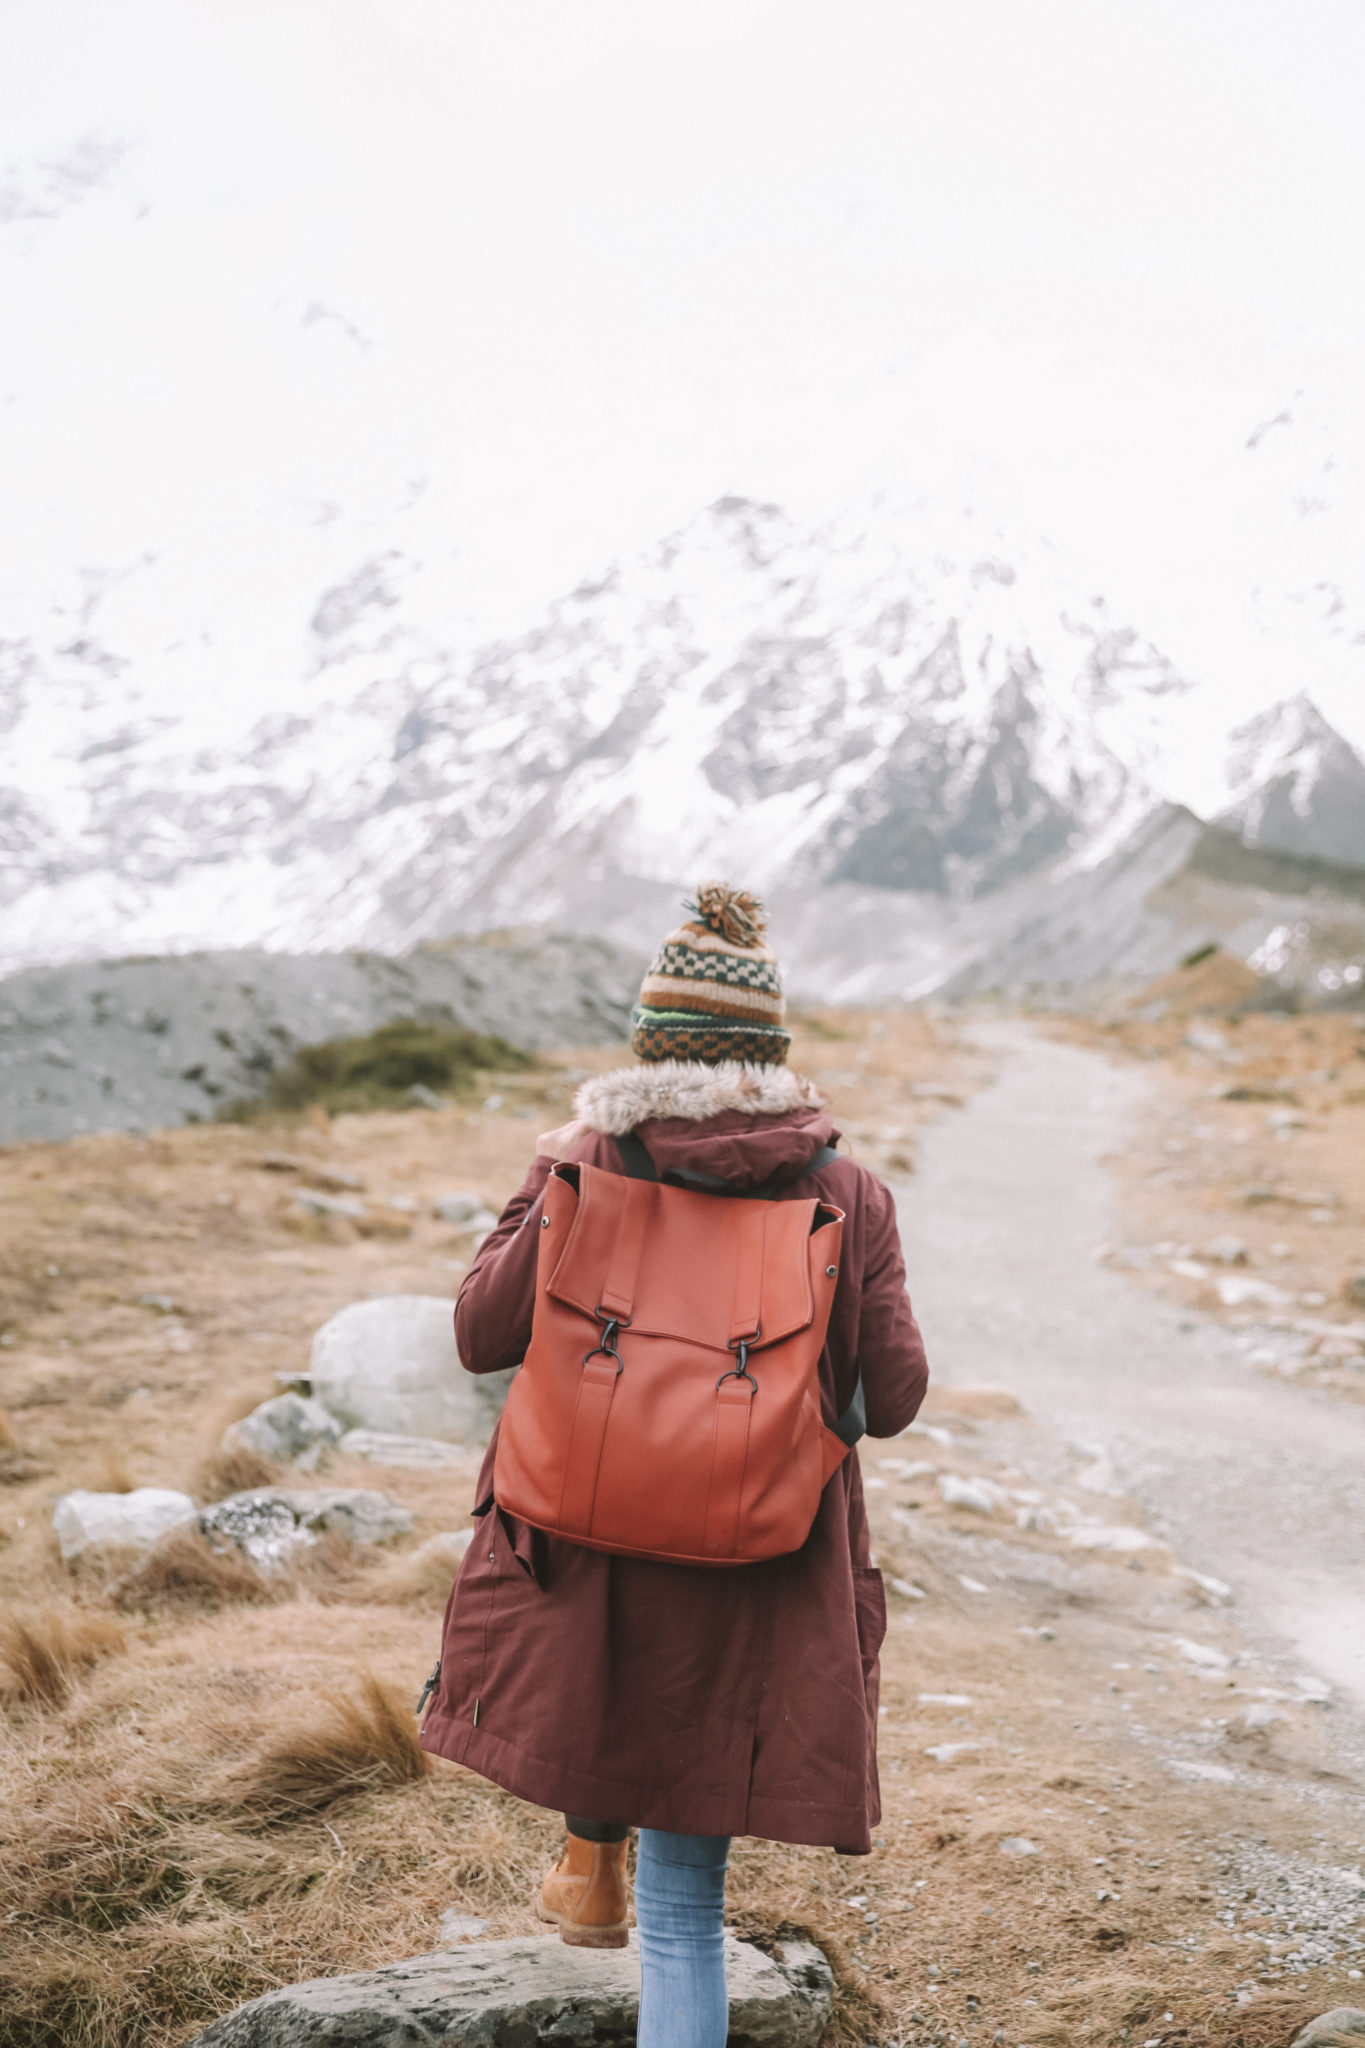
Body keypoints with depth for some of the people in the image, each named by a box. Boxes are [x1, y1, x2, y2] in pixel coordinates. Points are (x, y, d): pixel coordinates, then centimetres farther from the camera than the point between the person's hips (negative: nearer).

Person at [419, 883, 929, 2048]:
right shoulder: (850, 1198, -6)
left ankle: (593, 1864, 41)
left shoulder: (586, 1169, -9)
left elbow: (482, 1337, -3)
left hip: (589, 1553, 0)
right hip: (756, 1586, 0)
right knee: (686, 1912, 11)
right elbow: (893, 1399, -3)